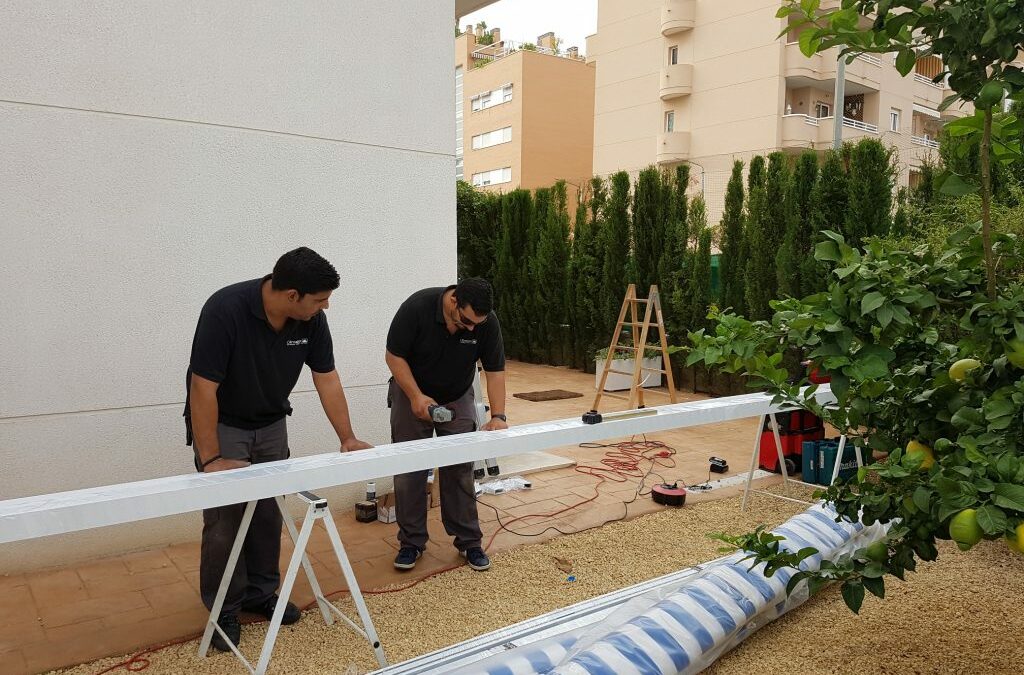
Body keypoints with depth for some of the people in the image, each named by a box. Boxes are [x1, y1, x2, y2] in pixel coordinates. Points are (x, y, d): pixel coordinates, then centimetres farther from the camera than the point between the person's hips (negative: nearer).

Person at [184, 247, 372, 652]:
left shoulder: (311, 319, -15)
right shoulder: (225, 309, -32)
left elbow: (326, 378, -8)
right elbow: (202, 386, -30)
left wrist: (348, 439, -11)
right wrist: (210, 460, -30)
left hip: (271, 424, 5)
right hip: (221, 424, -5)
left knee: (268, 512, 10)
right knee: (224, 517, -3)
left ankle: (260, 592, 27)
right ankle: (223, 609, 14)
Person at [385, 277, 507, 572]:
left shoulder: (487, 321, -22)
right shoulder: (416, 307, -29)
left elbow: (495, 369, -17)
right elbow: (394, 356, -20)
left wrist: (498, 416, -27)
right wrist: (416, 396, -29)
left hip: (457, 399, 2)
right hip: (412, 396, -1)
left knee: (460, 471, 1)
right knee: (409, 471, 1)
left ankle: (469, 541, 12)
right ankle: (411, 541, 14)